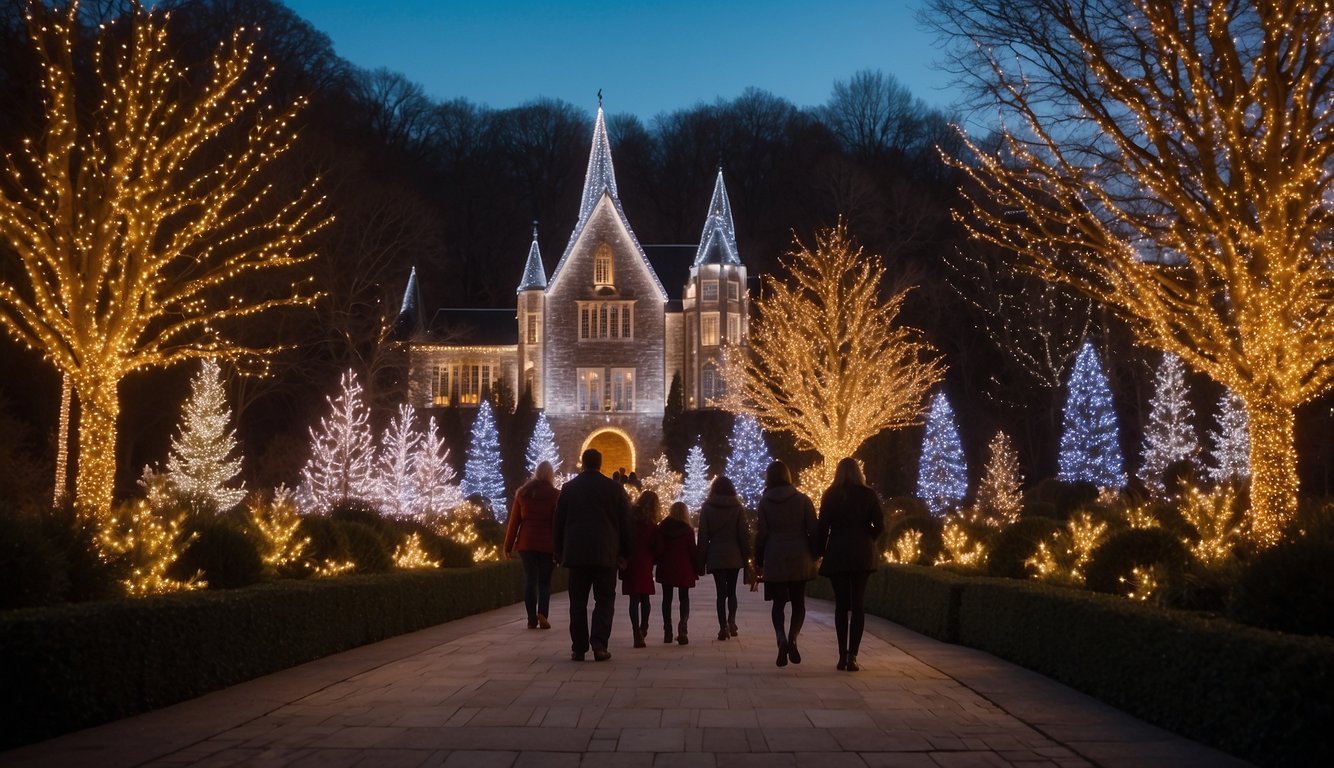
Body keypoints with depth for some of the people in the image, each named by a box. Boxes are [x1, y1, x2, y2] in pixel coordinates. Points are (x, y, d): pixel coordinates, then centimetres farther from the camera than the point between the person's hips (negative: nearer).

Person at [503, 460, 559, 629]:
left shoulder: (522, 493, 6)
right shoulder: (555, 495, -3)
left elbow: (514, 521, 6)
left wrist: (508, 545, 9)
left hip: (526, 543, 2)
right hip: (547, 544, -2)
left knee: (530, 580, 7)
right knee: (545, 581, 6)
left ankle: (532, 619, 4)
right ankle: (542, 613, -12)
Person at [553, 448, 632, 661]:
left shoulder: (568, 488, 3)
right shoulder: (615, 488, 1)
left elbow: (558, 523, 6)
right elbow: (625, 523, 3)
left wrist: (559, 552, 14)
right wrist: (624, 552, 11)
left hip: (576, 553, 1)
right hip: (606, 554, -1)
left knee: (578, 602, 7)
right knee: (604, 600, 5)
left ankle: (578, 648, 5)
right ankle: (599, 644, -10)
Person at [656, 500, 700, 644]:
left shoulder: (661, 528, -1)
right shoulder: (688, 530, -6)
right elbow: (693, 551, -5)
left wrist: (657, 563, 13)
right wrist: (696, 569, 2)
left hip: (666, 569, 2)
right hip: (684, 570, -2)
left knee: (667, 599, 11)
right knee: (684, 599, 5)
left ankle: (667, 632, 9)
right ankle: (682, 628, -15)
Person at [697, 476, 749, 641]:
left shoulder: (707, 508, 0)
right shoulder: (737, 508, 0)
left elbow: (703, 535, -1)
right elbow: (744, 534, 0)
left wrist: (702, 557, 3)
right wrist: (746, 555, 7)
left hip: (715, 555, -1)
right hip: (734, 556, 1)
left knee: (721, 593, 4)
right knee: (731, 591, 12)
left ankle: (723, 627, -2)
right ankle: (731, 620, -9)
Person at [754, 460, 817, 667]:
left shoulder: (765, 502, 0)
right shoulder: (802, 500, 1)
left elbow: (761, 534, 0)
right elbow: (813, 530, -2)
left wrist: (759, 561, 7)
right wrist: (814, 555, 8)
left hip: (775, 560, 0)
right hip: (799, 559, 0)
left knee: (779, 604, 7)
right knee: (798, 603, 11)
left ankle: (782, 639, -16)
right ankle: (793, 639, -10)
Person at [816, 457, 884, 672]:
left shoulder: (830, 495, -1)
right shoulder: (868, 495, 0)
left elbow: (822, 527, -3)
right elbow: (879, 524, -3)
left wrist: (819, 552, 6)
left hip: (837, 555, 0)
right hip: (862, 555, 0)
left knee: (841, 605, 7)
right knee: (858, 604, 1)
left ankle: (842, 655, 5)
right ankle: (852, 656, -8)